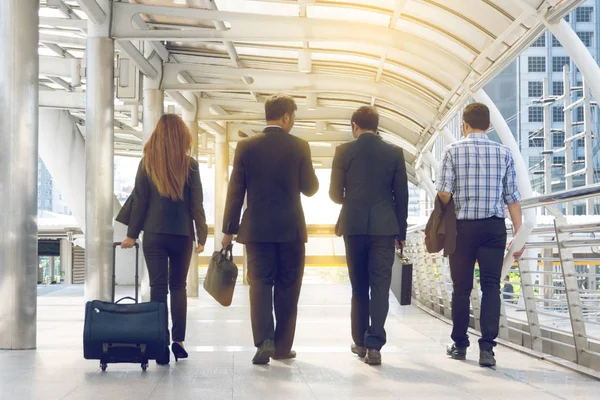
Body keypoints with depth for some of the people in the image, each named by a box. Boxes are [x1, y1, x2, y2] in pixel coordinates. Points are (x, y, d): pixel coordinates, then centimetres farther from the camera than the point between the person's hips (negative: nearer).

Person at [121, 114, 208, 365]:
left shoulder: (147, 163, -1)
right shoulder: (190, 165, -2)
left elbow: (139, 201, 0)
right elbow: (196, 205, -2)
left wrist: (132, 234, 7)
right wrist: (201, 236, 6)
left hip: (154, 234, 0)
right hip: (182, 234, 0)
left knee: (158, 288, 2)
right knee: (178, 287, 13)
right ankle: (178, 340, 8)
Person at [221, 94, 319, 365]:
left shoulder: (246, 146, 0)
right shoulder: (299, 147, -4)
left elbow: (235, 191, 0)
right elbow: (310, 188, 1)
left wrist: (229, 229, 5)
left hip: (256, 229, 1)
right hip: (290, 229, -1)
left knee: (260, 284, 5)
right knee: (287, 288, 9)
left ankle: (264, 341, -11)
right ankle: (282, 346, 15)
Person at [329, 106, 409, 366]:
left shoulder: (344, 151, 0)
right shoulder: (394, 152, 2)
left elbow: (335, 193, 2)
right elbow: (401, 195, 2)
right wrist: (401, 231, 11)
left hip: (354, 225, 1)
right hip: (384, 226, 0)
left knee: (359, 286, 12)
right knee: (380, 286, -1)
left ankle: (360, 342, 18)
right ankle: (374, 344, -11)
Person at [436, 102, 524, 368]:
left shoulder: (454, 151, -2)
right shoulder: (503, 153, 5)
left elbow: (444, 193, -9)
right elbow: (512, 198, 3)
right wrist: (519, 234, 4)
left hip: (463, 226, -1)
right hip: (494, 227, 1)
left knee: (461, 288, 9)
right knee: (491, 286, 1)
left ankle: (459, 345, 20)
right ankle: (487, 347, -9)